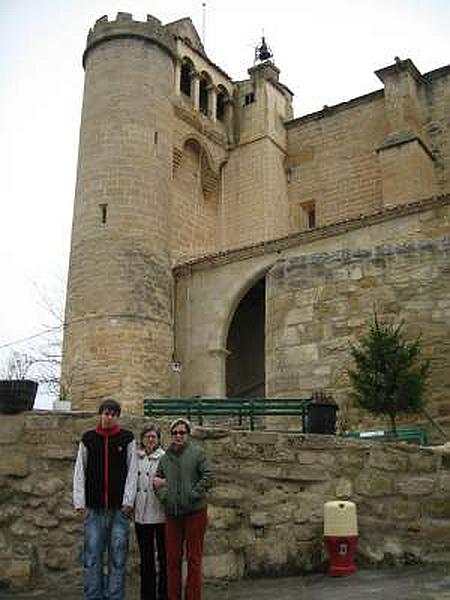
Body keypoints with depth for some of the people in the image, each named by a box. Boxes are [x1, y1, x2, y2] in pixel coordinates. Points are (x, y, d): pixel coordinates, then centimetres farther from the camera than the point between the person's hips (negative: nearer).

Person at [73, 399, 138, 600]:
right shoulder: (88, 438, 8)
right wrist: (79, 501, -3)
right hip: (94, 508, 1)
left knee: (118, 557, 2)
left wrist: (128, 501, -7)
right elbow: (80, 471, 6)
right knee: (92, 557, 0)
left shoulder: (127, 438, 5)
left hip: (119, 508, -1)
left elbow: (132, 471, 2)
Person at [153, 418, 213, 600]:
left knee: (194, 558, 2)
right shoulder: (165, 457, 12)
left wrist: (194, 494, -13)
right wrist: (163, 495, 1)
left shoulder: (197, 453, -1)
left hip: (195, 511, -4)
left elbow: (207, 476, -7)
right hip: (172, 512, 4)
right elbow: (157, 480, 18)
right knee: (173, 558, 10)